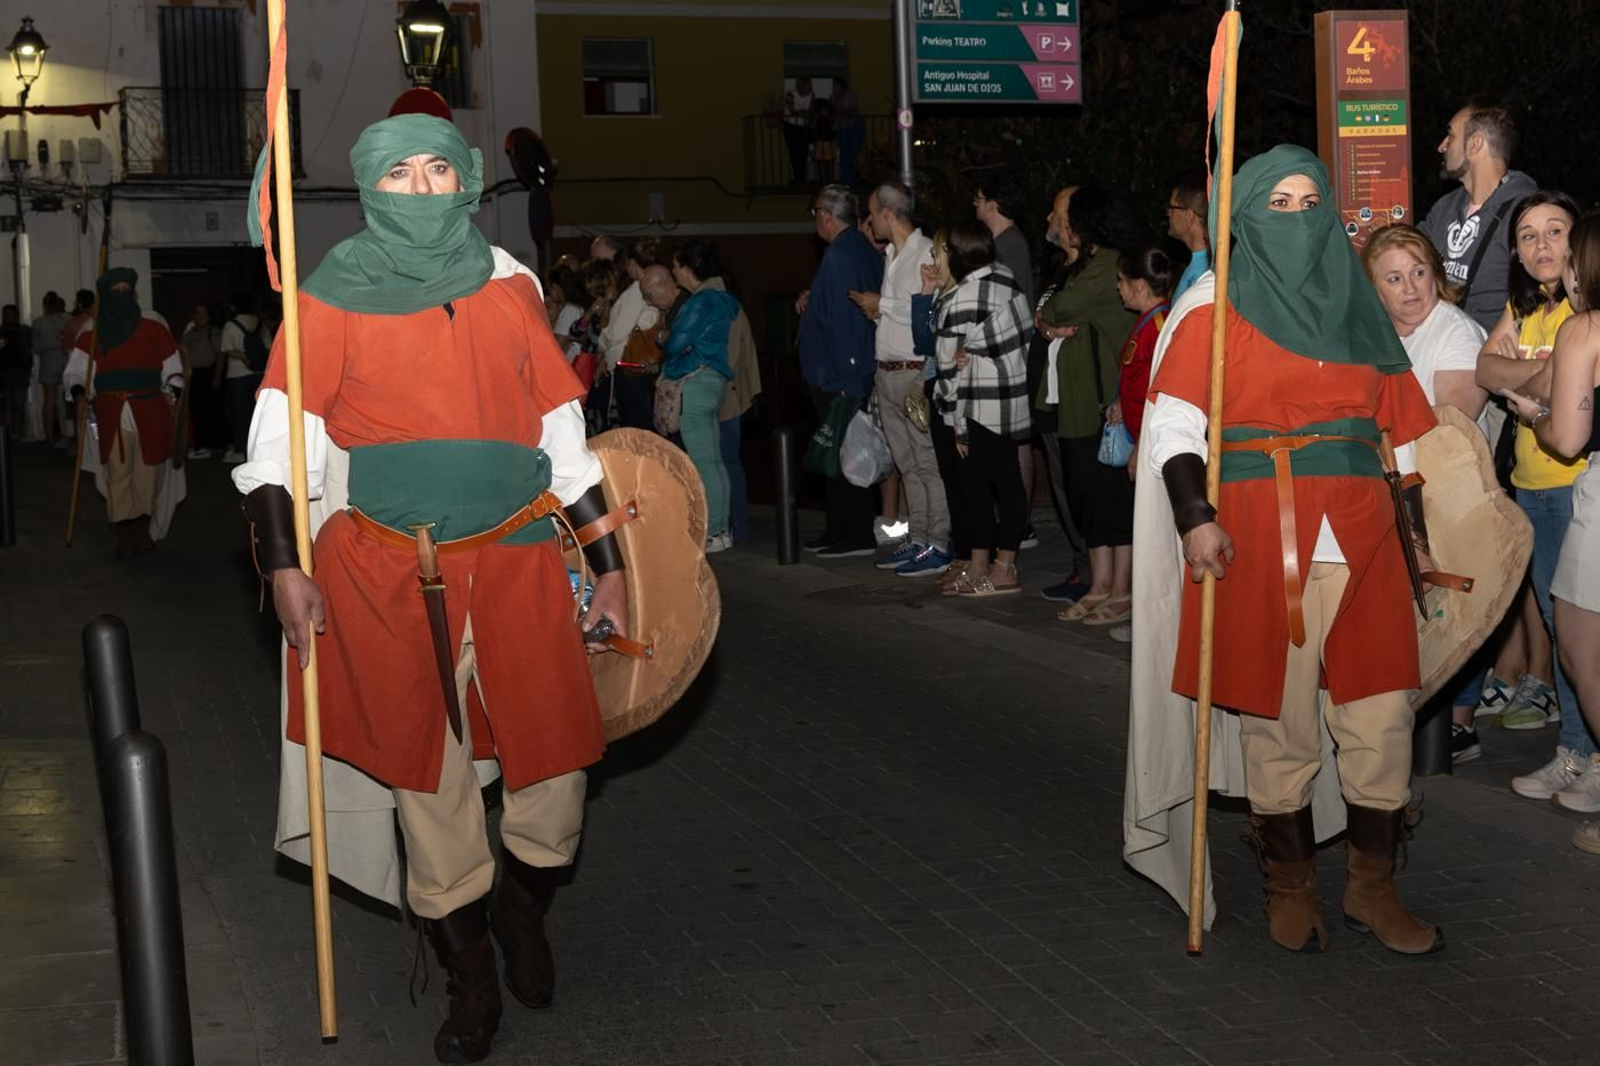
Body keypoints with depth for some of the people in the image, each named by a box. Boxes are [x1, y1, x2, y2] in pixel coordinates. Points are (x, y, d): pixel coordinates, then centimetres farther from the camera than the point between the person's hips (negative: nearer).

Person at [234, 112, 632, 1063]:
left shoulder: (508, 287, 10)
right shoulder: (335, 297, 2)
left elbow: (566, 434, 13)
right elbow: (279, 440, -1)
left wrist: (610, 568, 12)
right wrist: (284, 567, -11)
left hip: (517, 558, 2)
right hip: (388, 572, -1)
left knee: (554, 764, -1)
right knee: (428, 772, 6)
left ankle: (526, 906, 31)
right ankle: (471, 979, 23)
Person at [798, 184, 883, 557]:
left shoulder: (839, 255, -18)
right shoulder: (865, 250, 13)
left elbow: (842, 319, -23)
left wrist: (840, 375, -21)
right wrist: (812, 300, 13)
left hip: (838, 377, -10)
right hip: (859, 372, 10)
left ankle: (856, 536, -1)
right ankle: (840, 532, 22)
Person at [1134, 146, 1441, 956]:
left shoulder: (1358, 310, 16)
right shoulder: (1217, 312, 4)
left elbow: (1406, 429, 17)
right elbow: (1174, 425, -4)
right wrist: (1195, 517, -16)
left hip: (1363, 543, 4)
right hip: (1262, 545, -4)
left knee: (1382, 721, 2)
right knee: (1279, 724, 3)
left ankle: (1373, 888, 17)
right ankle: (1291, 888, 19)